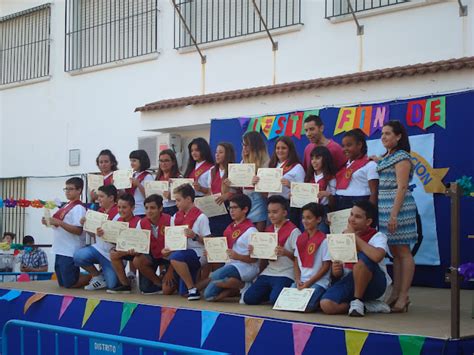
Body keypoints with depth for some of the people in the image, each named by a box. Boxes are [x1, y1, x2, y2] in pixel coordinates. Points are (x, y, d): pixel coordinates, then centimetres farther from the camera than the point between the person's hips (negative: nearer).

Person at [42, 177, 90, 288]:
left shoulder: (78, 208, -13)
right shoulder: (66, 206, 15)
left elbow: (78, 230, -21)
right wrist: (49, 222, 4)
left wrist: (59, 222, -25)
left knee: (70, 284, -7)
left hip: (71, 252, -10)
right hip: (61, 250, 10)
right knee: (62, 283, 15)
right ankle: (94, 276, 22)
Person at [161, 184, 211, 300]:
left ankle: (193, 290, -25)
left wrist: (194, 236, -26)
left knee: (175, 257, -39)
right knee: (166, 290, 7)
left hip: (197, 253, -7)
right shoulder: (176, 217, 10)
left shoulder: (200, 217, -10)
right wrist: (167, 250, -3)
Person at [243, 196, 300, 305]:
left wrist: (286, 253, -27)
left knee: (275, 299, -28)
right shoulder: (268, 230, 14)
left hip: (285, 275, -6)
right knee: (249, 298, -9)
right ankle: (270, 292, 16)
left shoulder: (293, 231, -8)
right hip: (268, 272, 6)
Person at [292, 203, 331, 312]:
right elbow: (296, 262, 13)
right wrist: (298, 280, -3)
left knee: (305, 306, -25)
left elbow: (326, 266, -8)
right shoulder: (300, 239, 11)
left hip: (318, 282, -5)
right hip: (301, 280, 6)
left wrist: (309, 282, -11)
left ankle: (319, 300, 5)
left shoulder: (324, 240, -8)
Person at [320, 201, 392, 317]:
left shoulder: (377, 236, -11)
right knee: (326, 304, -25)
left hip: (375, 283, -4)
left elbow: (377, 256, -37)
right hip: (351, 281, 5)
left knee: (362, 258, -36)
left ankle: (357, 301, -16)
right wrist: (336, 271, -15)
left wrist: (355, 237, -24)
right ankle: (368, 305, -7)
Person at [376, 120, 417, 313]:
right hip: (384, 207, 9)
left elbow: (401, 187, -14)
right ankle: (395, 294, 13)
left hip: (397, 206, -9)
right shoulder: (385, 158, 18)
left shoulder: (402, 157, -7)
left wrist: (394, 214, -19)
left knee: (403, 252, -5)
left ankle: (403, 296, -4)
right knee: (394, 252, 10)